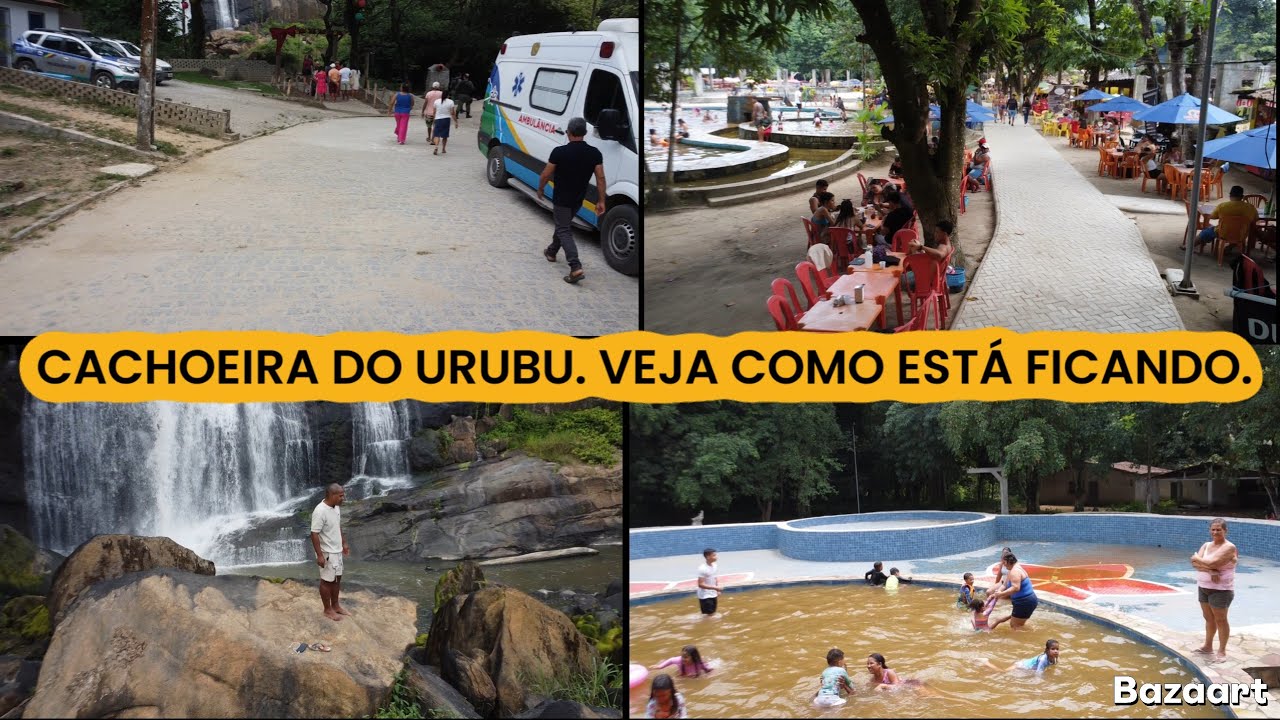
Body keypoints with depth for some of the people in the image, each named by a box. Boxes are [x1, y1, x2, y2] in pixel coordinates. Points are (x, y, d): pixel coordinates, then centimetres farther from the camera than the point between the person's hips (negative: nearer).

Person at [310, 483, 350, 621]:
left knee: (337, 579, 19)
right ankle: (328, 610, 19)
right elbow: (314, 534, -24)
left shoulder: (336, 507, 0)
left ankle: (335, 605, 34)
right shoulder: (320, 511, -27)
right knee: (327, 581, 6)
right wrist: (319, 555, -24)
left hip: (336, 551, 8)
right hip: (327, 553, -8)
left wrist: (344, 544, 20)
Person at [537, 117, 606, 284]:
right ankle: (552, 252, 47)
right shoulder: (595, 154, -6)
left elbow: (545, 175, -10)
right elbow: (600, 178, -5)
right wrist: (601, 201, 2)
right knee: (563, 225, 27)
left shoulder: (559, 152, -18)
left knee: (564, 231, -2)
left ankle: (576, 268, -17)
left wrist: (540, 189, 9)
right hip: (578, 199, 5)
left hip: (562, 199, -5)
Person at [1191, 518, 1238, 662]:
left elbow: (1213, 563, -24)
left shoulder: (1229, 547, -13)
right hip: (1204, 587, 7)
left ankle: (1222, 651, 6)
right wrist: (1210, 570, -23)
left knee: (1220, 620, 0)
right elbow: (1195, 563, -6)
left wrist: (1198, 559, -7)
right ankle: (1208, 646, 28)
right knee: (1208, 618, 16)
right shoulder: (1206, 545, 8)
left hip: (1220, 589, -7)